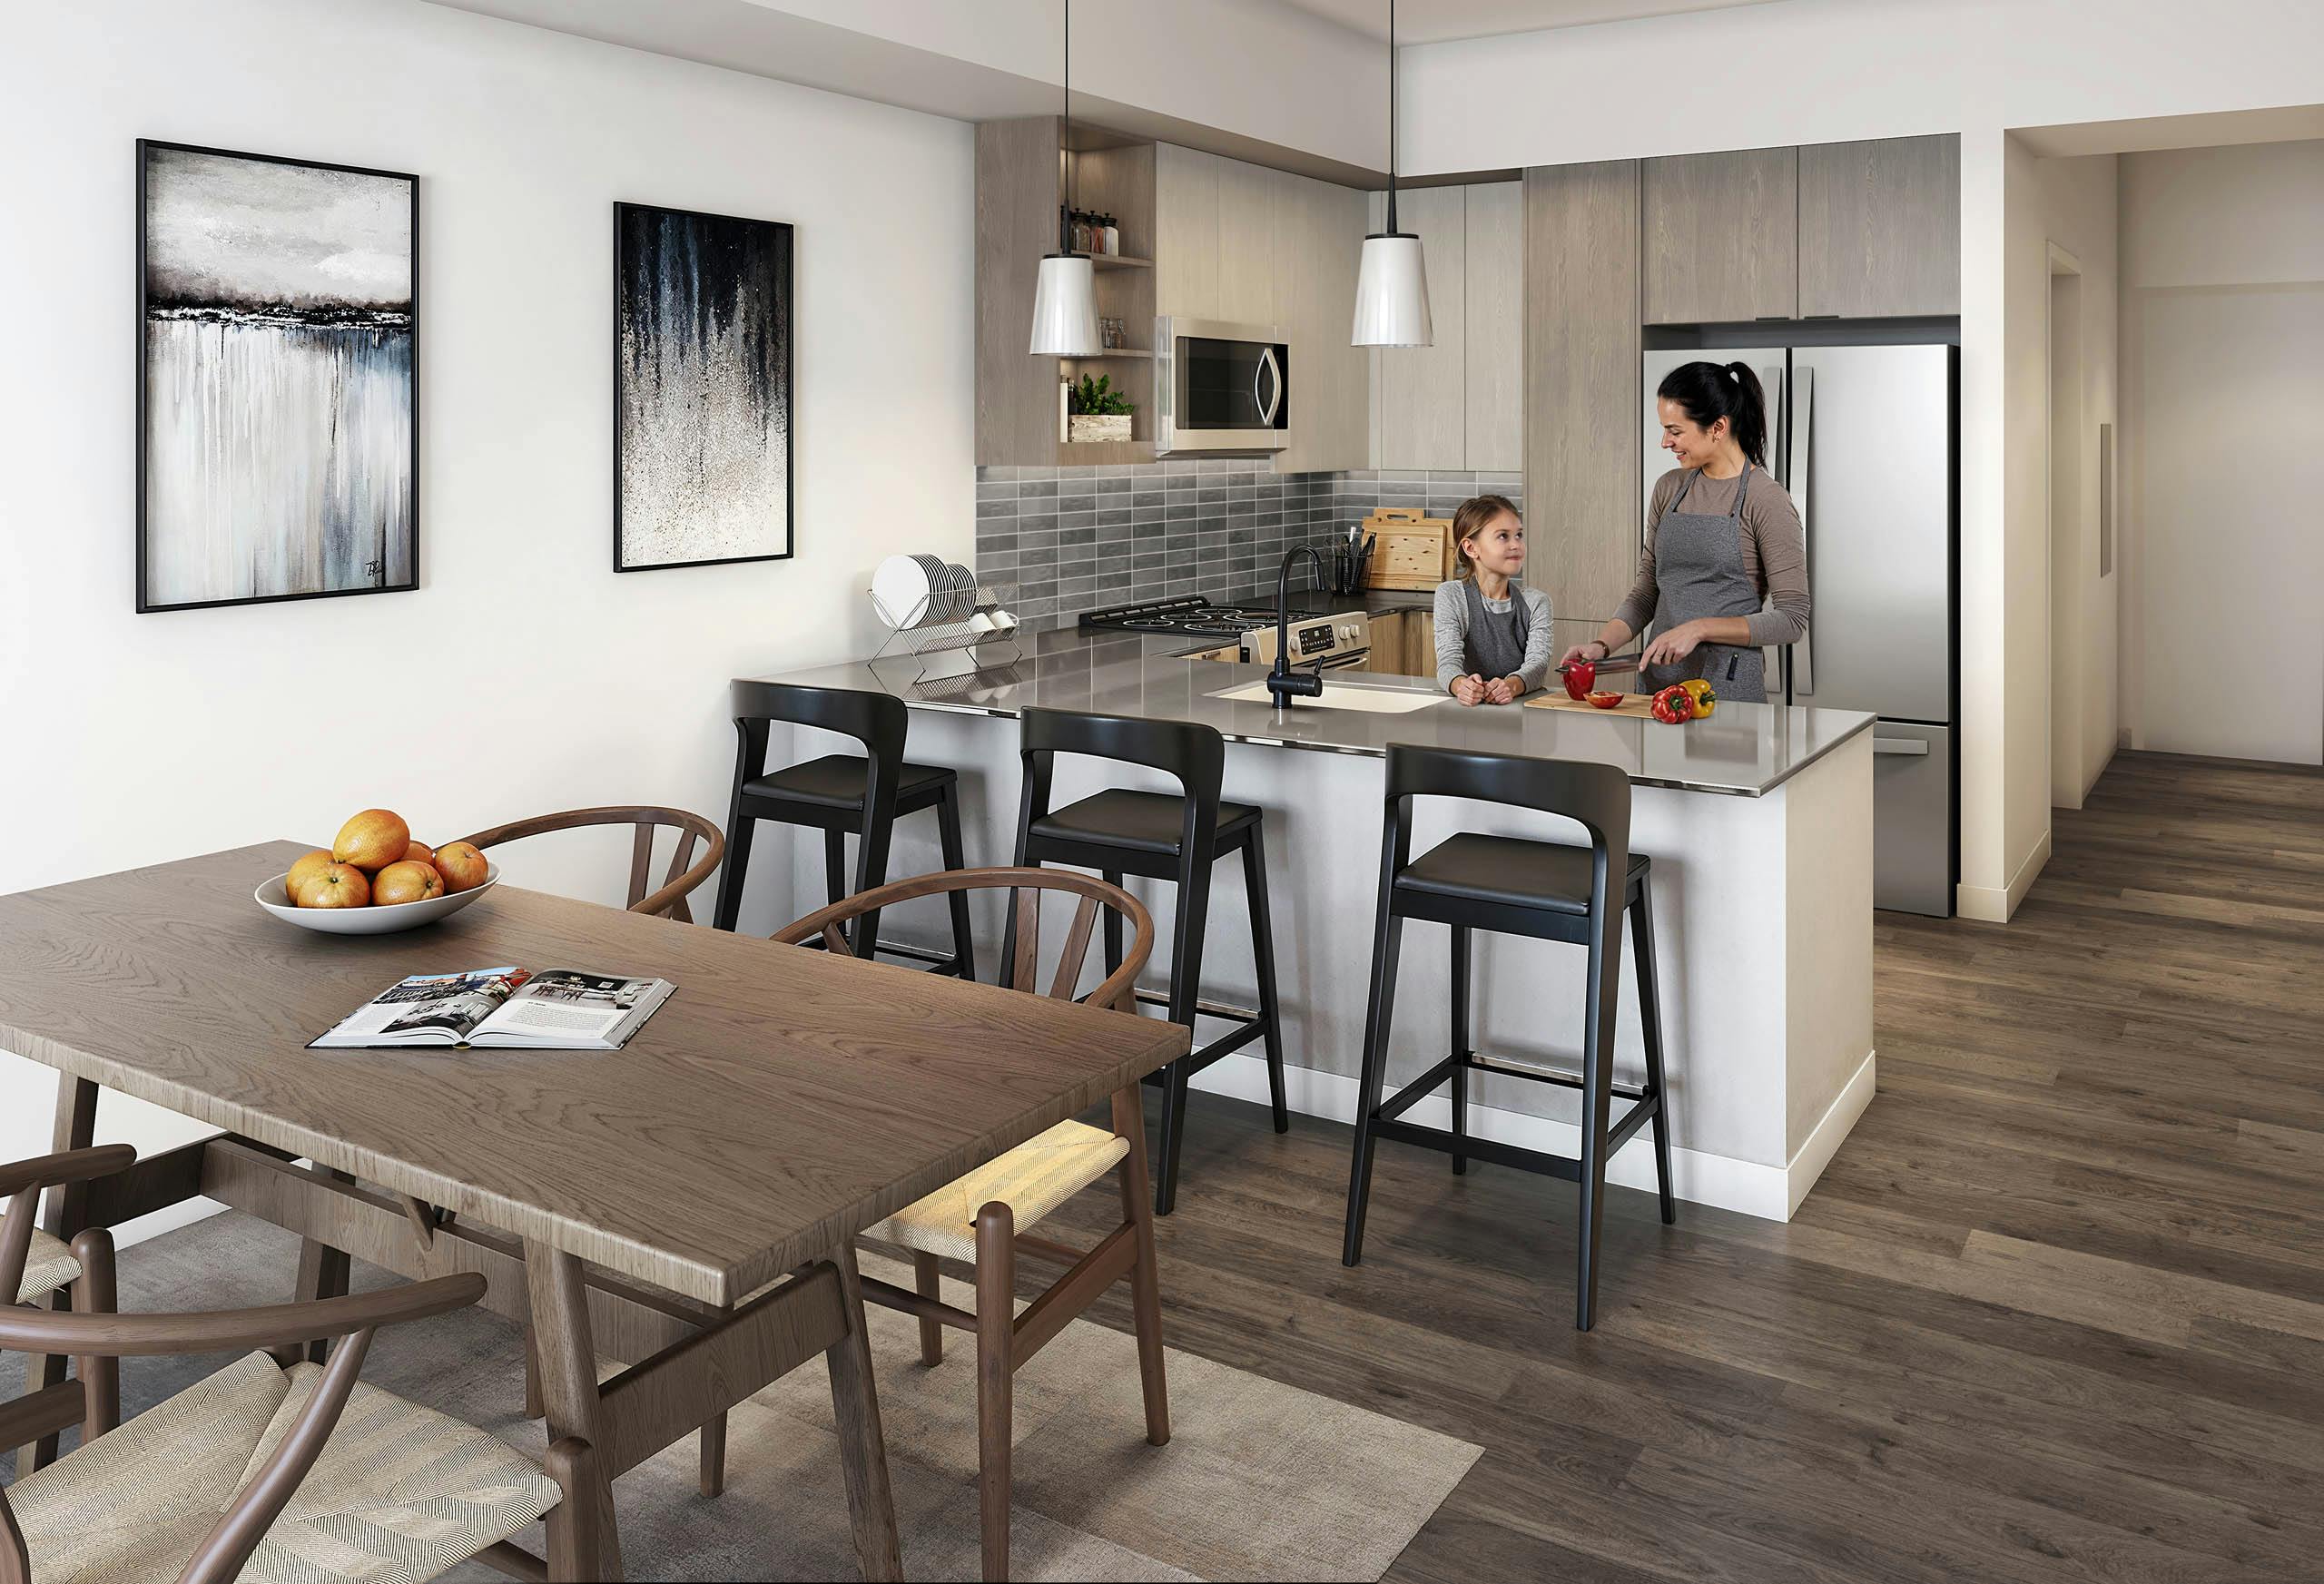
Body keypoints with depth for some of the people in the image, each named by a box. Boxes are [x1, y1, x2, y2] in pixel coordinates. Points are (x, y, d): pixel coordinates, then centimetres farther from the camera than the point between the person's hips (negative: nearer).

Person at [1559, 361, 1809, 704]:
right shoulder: (1669, 488, 7)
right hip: (1656, 680, 5)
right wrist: (1602, 645, -4)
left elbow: (1792, 619, -12)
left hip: (1728, 688, -5)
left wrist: (1699, 628, -19)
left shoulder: (1766, 500, -10)